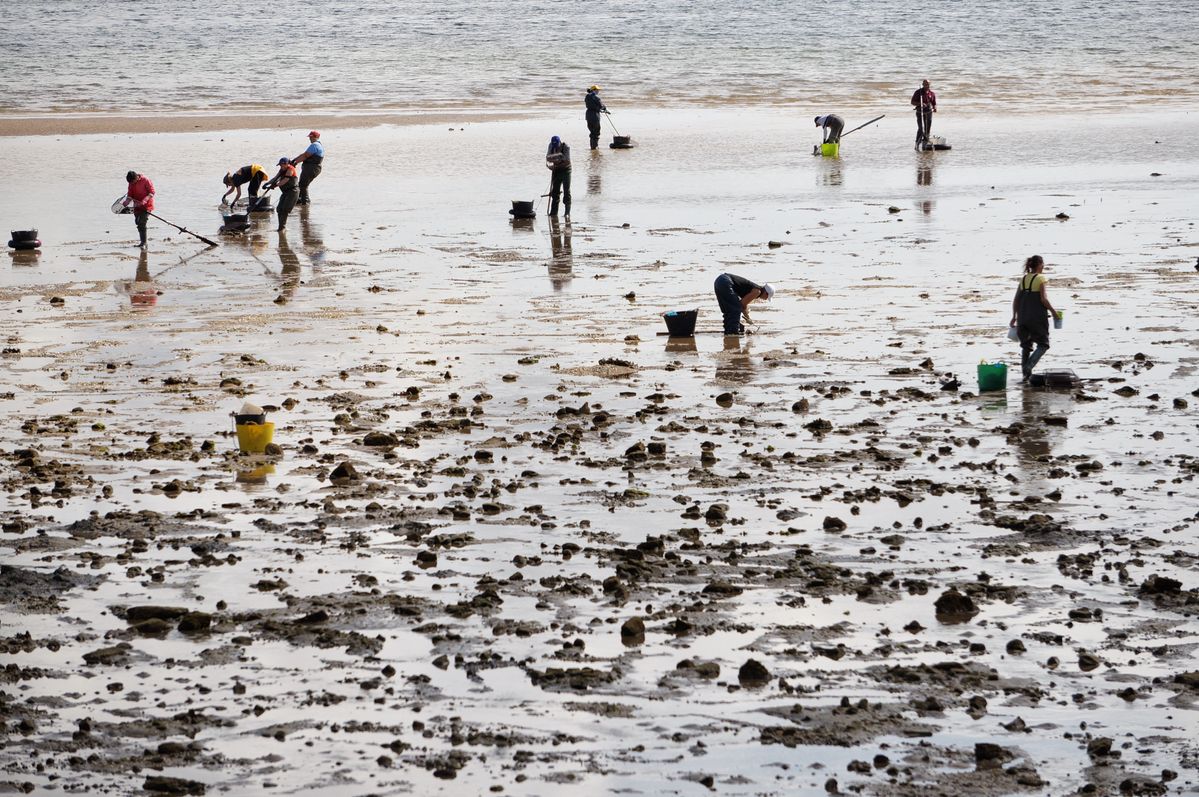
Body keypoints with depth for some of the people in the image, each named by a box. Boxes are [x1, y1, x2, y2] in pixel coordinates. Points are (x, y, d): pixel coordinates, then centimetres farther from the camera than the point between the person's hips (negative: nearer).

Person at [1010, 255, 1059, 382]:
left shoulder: (1023, 279, 10)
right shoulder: (1040, 278, -7)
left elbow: (1016, 300, 9)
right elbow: (1043, 299, -14)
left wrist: (1014, 317, 14)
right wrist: (1053, 311, 0)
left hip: (1023, 317, 6)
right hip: (1037, 318, -6)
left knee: (1025, 345, 14)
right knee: (1043, 344, 4)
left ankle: (1025, 373, 12)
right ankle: (1028, 366, -15)